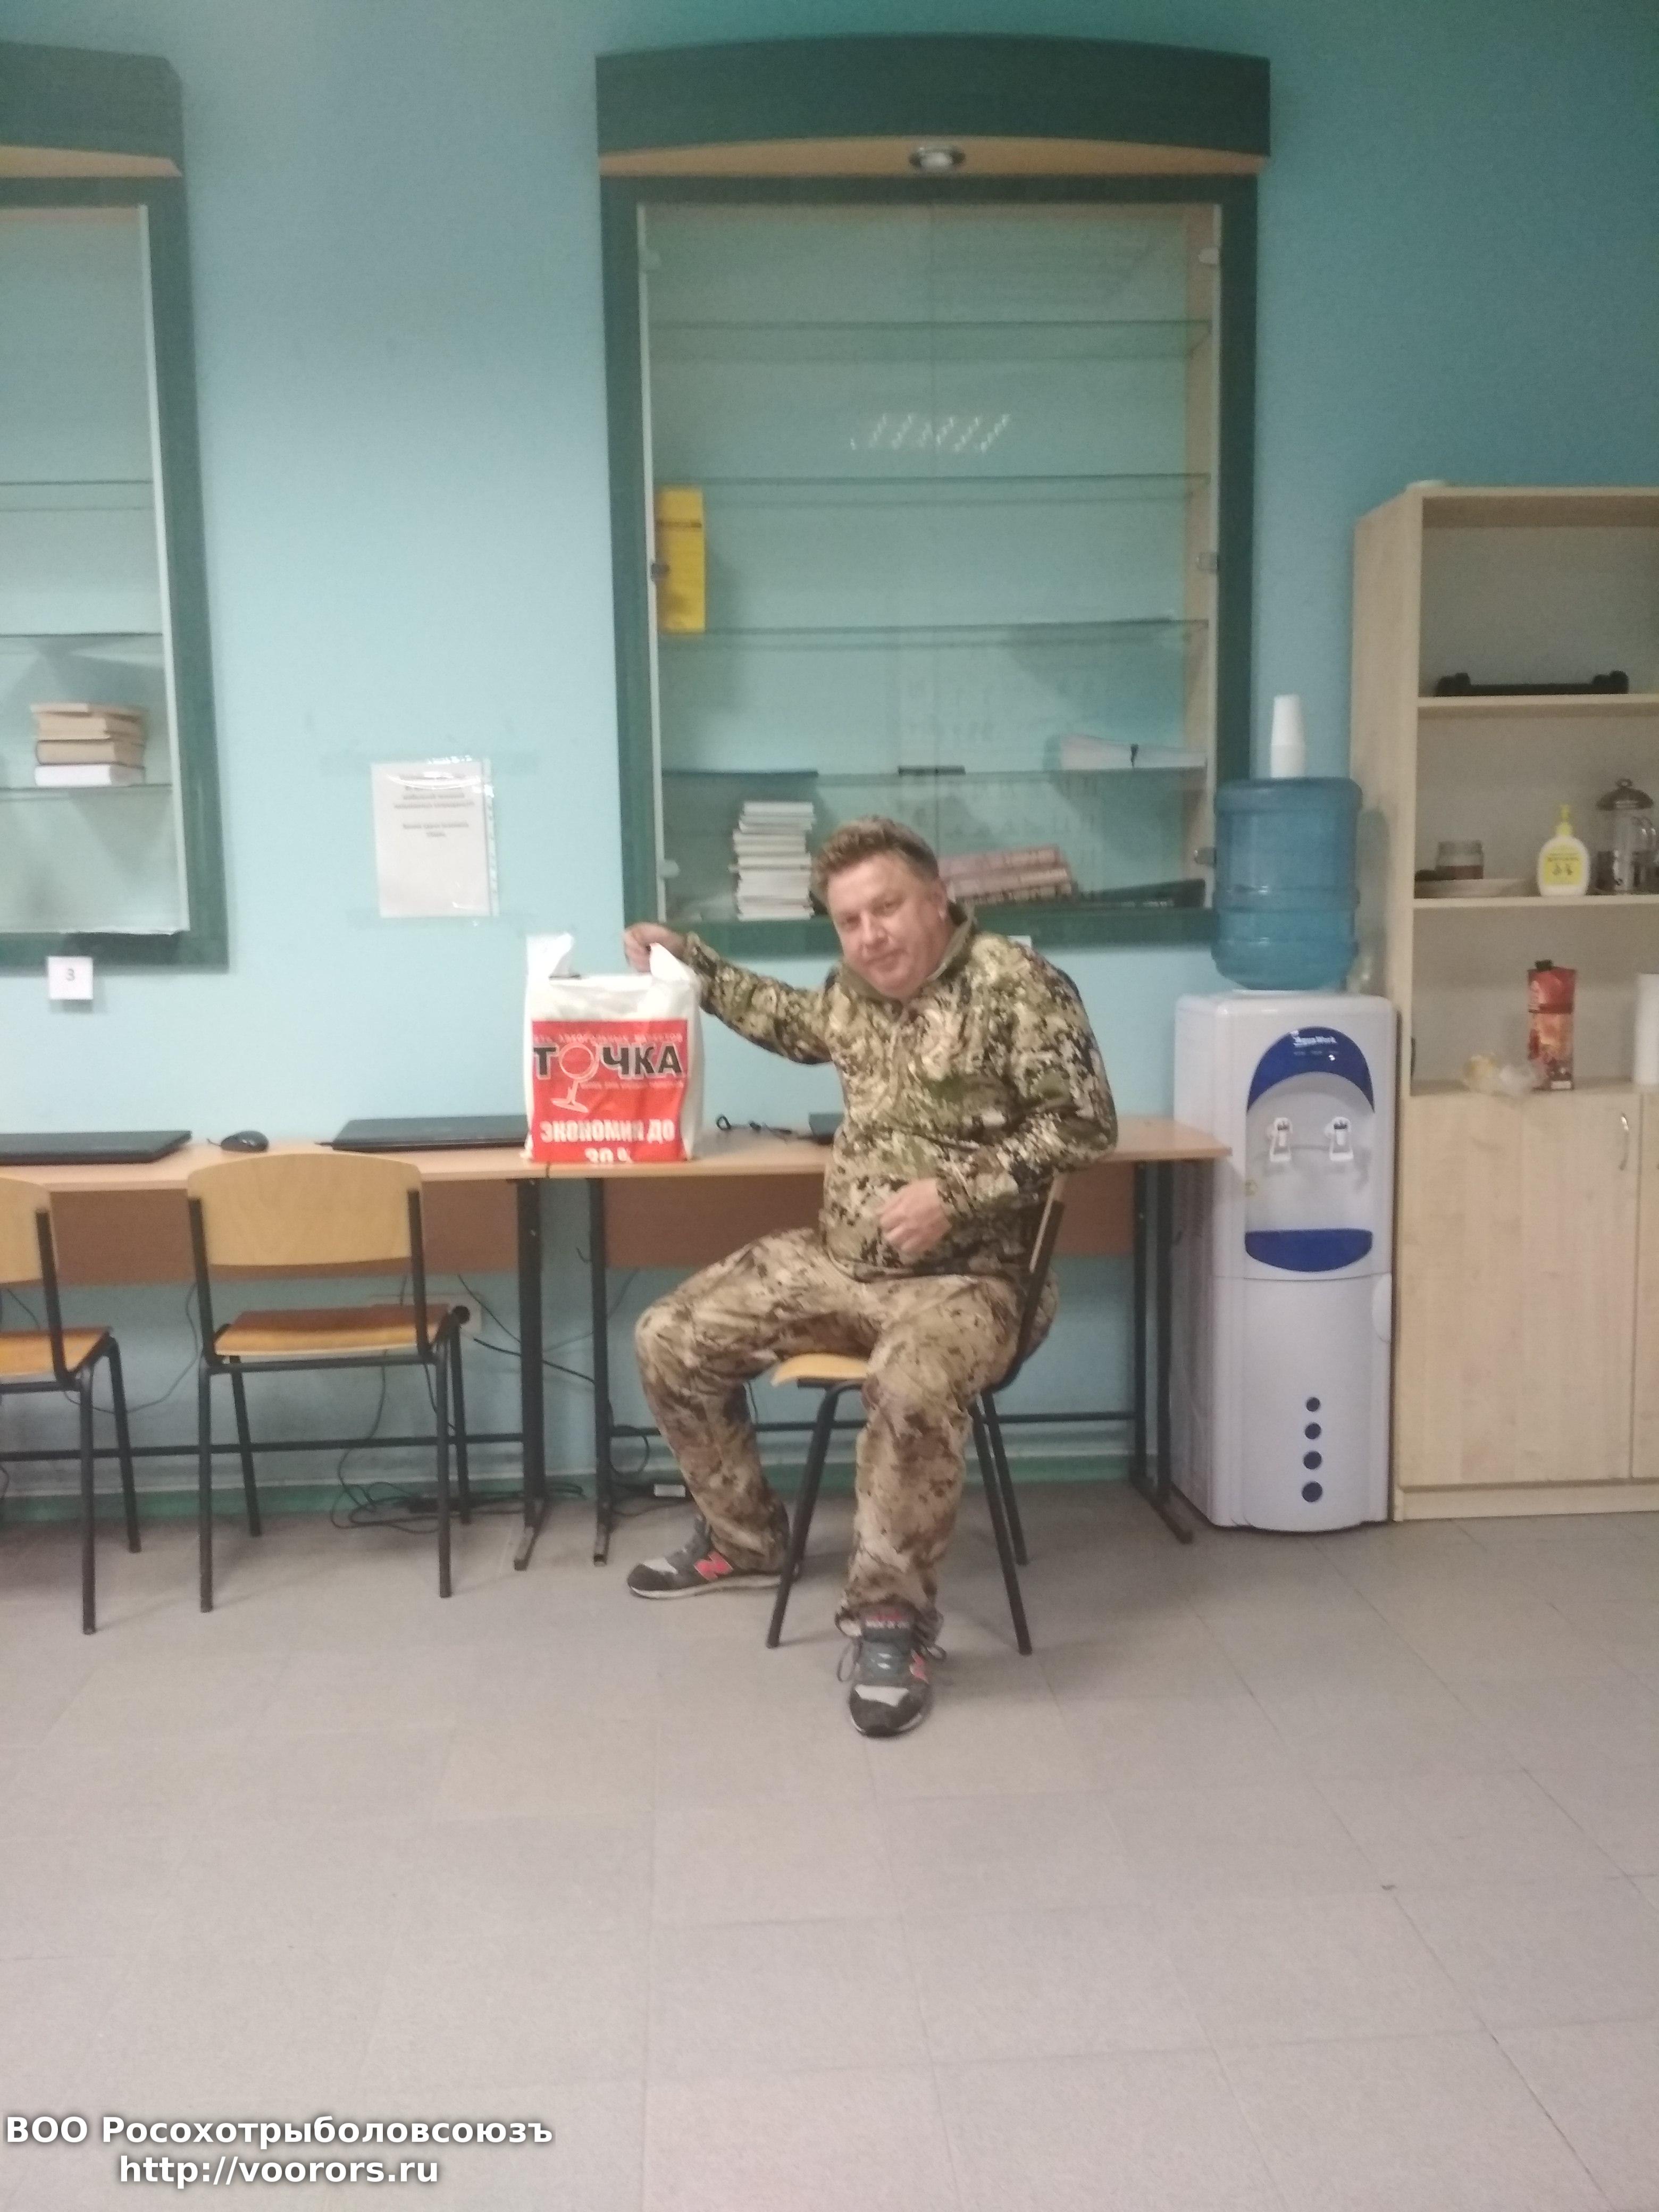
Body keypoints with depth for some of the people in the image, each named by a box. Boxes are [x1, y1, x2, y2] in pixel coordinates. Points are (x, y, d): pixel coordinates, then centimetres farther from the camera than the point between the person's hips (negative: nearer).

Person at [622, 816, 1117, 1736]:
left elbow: (1084, 1125, -17)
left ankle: (892, 1616, -20)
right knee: (669, 1340, 5)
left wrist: (953, 1192, -25)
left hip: (962, 1277, -8)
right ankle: (742, 1538, 23)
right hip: (832, 1257, 8)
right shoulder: (854, 991, 9)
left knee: (909, 1385, -39)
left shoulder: (1016, 985, -13)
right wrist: (691, 961, 26)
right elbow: (791, 1021, 32)